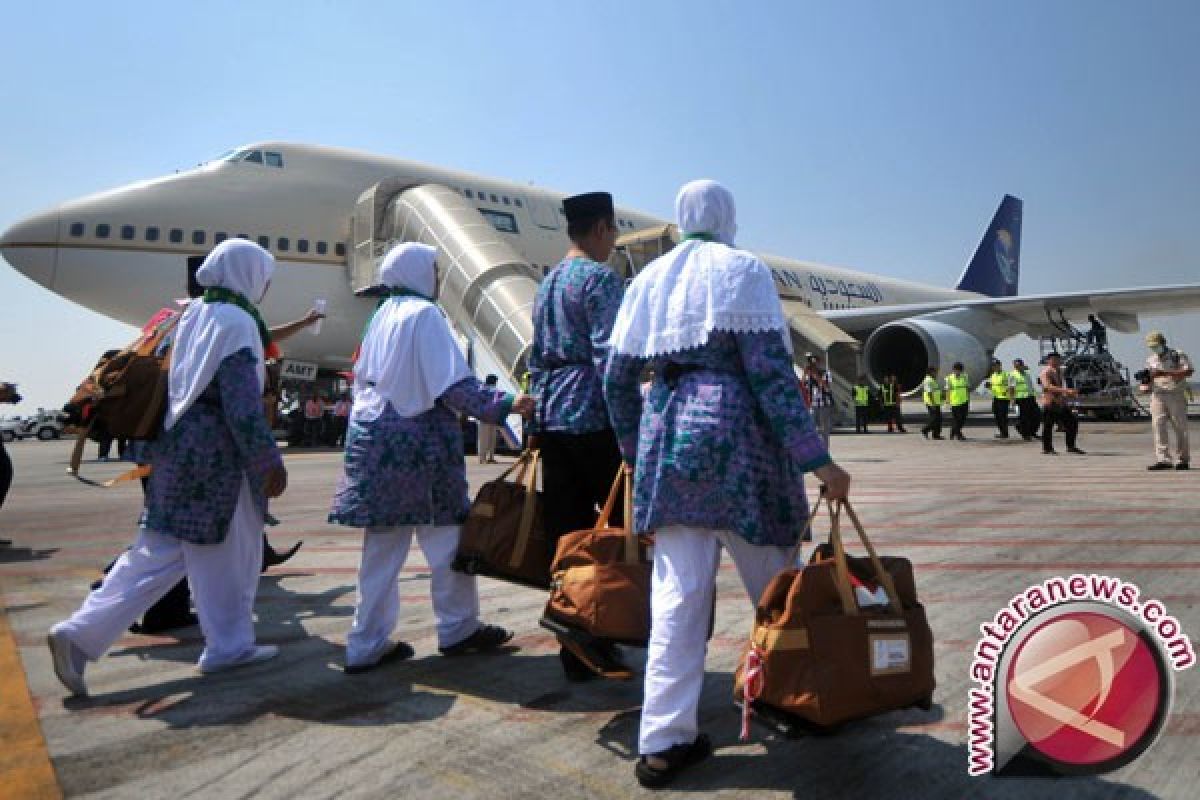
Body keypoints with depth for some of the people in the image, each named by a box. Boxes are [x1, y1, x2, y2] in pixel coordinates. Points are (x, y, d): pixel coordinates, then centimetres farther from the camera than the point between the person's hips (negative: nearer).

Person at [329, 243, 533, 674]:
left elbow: (362, 377, 19)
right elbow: (453, 384, -19)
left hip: (374, 437, 8)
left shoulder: (382, 315, 12)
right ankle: (458, 628, 18)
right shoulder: (425, 315, -10)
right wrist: (505, 404, -19)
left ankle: (368, 644, 15)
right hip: (419, 440, -8)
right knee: (445, 535, 6)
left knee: (382, 545, 10)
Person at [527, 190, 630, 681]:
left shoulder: (547, 283, 20)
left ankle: (577, 652, 15)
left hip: (551, 419, 8)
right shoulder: (600, 278, -6)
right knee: (622, 526, 1)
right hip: (593, 419, -8)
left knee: (565, 533, 8)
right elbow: (607, 357, -16)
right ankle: (594, 637, -5)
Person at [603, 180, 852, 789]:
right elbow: (769, 370, -11)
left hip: (667, 431, 4)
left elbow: (617, 377, 11)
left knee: (677, 591, 4)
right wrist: (816, 459, -11)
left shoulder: (649, 278, 13)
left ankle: (663, 741, 5)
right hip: (733, 432, -4)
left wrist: (635, 449, 22)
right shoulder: (742, 270, -1)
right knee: (776, 584, 13)